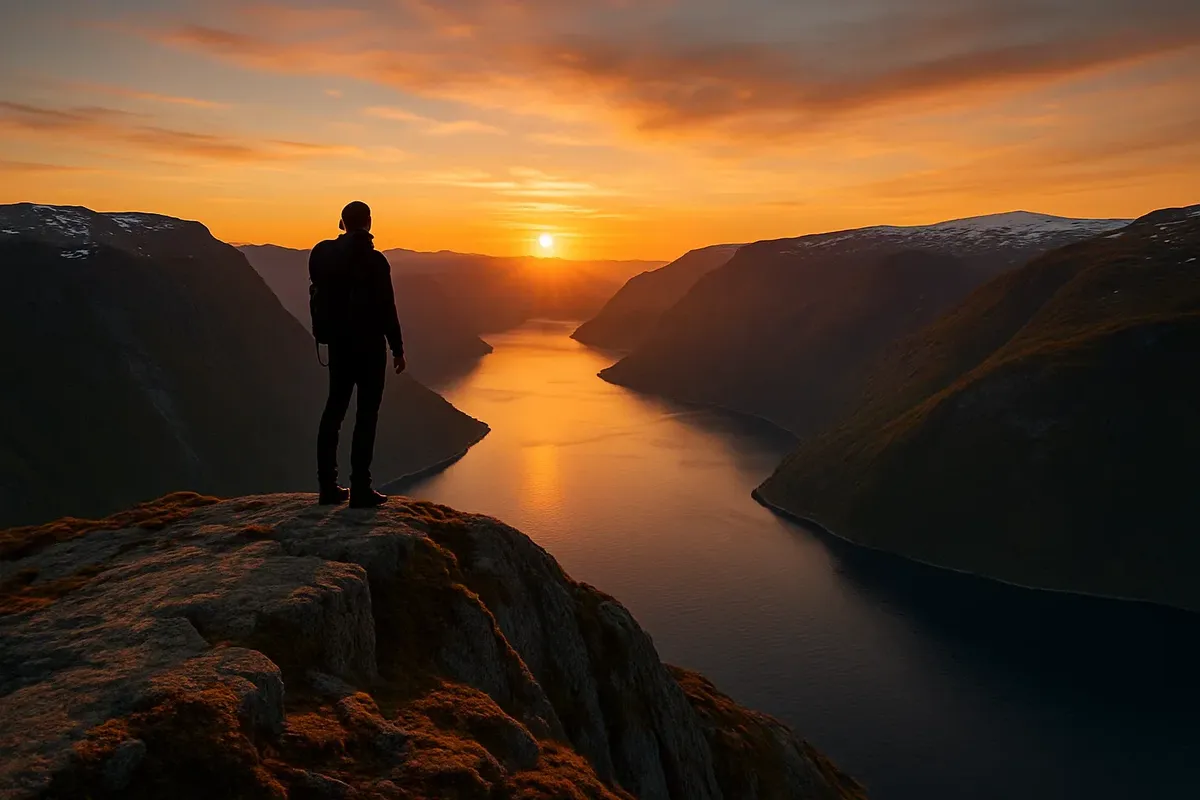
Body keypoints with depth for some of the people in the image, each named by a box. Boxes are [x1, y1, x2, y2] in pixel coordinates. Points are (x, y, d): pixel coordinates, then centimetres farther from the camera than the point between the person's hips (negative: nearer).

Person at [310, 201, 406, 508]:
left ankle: (328, 486, 15)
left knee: (334, 408, 12)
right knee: (367, 414, -2)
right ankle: (360, 489, -1)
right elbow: (386, 308, -13)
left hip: (338, 342, 6)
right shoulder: (373, 260, -14)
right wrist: (397, 348, -7)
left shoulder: (324, 255, 4)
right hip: (369, 344, -6)